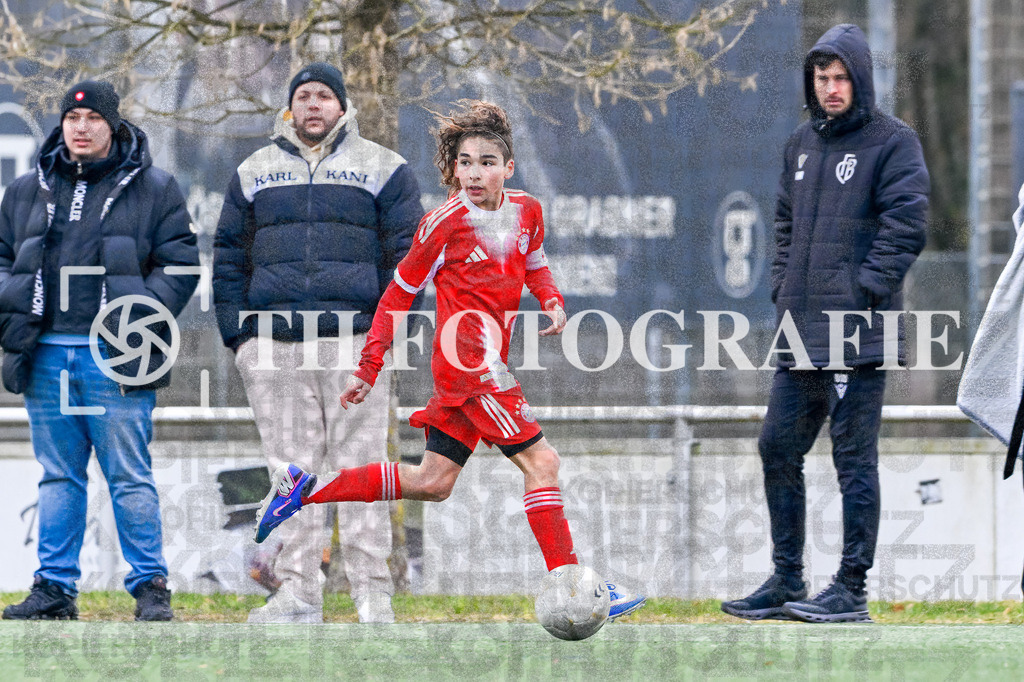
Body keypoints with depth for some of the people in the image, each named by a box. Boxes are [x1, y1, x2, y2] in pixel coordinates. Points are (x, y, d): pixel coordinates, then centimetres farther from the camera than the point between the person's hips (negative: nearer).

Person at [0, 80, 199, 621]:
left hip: (115, 358, -3)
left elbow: (179, 263, 3)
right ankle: (55, 587, 11)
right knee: (58, 476, 7)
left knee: (129, 477, -4)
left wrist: (143, 316, -10)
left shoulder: (153, 189, 5)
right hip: (45, 354, 4)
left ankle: (150, 587, 1)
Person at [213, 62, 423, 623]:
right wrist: (237, 334, 6)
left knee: (359, 466, -5)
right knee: (290, 467, 1)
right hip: (275, 346, 3)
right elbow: (230, 257, 17)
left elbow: (407, 254, 6)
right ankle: (298, 592, 3)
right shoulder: (254, 173, 17)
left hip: (356, 344, -3)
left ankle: (372, 593, -5)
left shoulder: (382, 169, 9)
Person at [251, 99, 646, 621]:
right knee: (541, 462, -14)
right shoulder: (445, 224, -11)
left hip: (488, 361, 8)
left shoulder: (527, 212, 6)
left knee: (433, 483, 13)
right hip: (467, 357, -8)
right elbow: (398, 295, -2)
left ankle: (304, 489, 21)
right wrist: (368, 371, -2)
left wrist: (552, 301, 6)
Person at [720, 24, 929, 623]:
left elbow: (906, 225, -11)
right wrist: (784, 287, 12)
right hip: (802, 336, 8)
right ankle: (787, 582, 17)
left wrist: (862, 293, -15)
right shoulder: (803, 145, 18)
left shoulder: (893, 142, -4)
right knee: (778, 450, 9)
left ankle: (852, 590, -3)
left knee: (854, 458, -6)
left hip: (859, 336, -8)